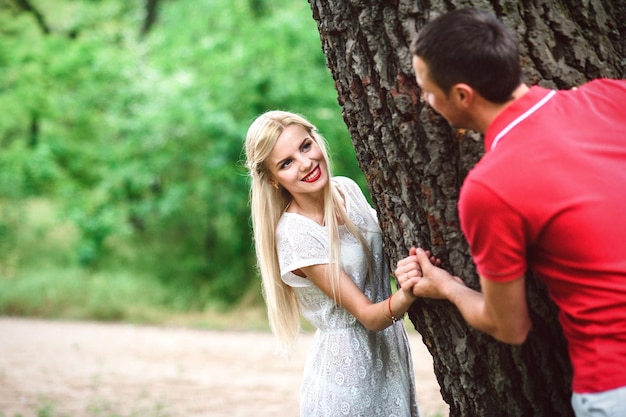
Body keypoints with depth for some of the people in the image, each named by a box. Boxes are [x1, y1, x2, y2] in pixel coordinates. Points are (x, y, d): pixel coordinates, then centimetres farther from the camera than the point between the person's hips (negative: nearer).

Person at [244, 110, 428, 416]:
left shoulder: (346, 188, -2)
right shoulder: (296, 235, -22)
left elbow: (383, 259, 9)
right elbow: (368, 316, -21)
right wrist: (405, 296, -41)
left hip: (390, 348, 6)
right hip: (348, 361, -6)